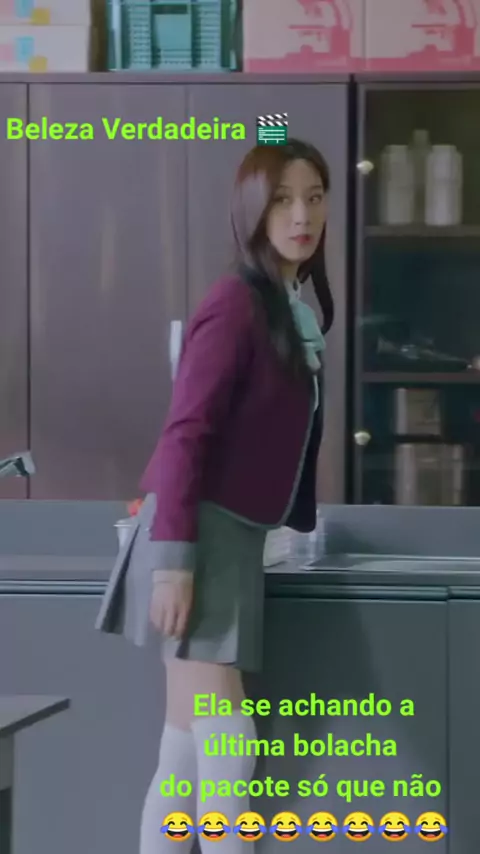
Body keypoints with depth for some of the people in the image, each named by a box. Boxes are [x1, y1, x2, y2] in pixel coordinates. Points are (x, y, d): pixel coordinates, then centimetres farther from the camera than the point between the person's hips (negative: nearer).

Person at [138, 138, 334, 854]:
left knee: (186, 756, 6)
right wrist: (173, 560, -22)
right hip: (204, 530, -8)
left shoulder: (302, 306, 13)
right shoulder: (236, 304, -13)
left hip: (236, 532, 8)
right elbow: (185, 434, -17)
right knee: (226, 745, -12)